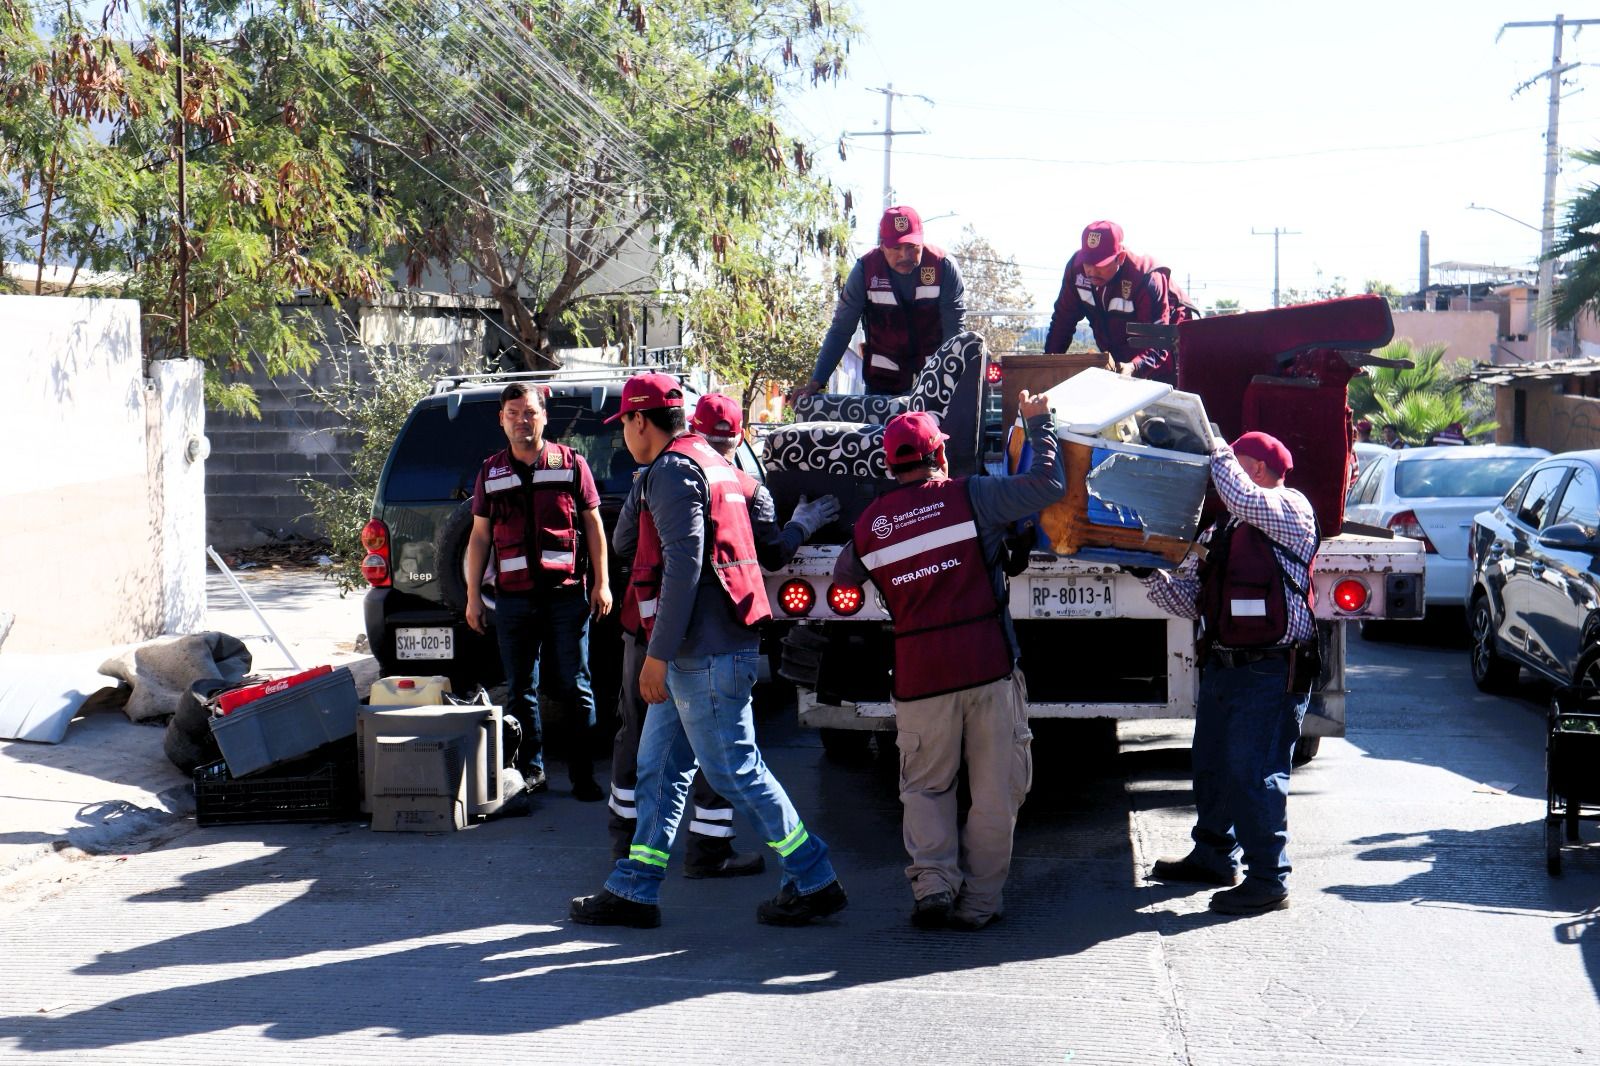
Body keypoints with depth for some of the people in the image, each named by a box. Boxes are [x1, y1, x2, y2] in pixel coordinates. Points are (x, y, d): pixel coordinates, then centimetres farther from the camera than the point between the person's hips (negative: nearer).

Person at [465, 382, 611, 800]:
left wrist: (601, 582, 0)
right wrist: (473, 595, 8)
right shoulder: (490, 473, 11)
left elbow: (593, 526, 6)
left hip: (566, 595, -2)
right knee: (520, 692, 5)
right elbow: (480, 536, 13)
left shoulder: (571, 465, 4)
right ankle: (531, 772, 14)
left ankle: (583, 776, 5)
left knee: (575, 688, 0)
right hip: (513, 598, 3)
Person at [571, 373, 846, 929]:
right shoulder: (713, 463, 19)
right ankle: (633, 890, 15)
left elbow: (683, 564, -21)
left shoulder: (672, 470, -12)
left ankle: (814, 882, 3)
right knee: (659, 769, 12)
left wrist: (659, 653, -19)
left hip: (702, 653, -10)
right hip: (695, 654, 10)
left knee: (734, 769, -4)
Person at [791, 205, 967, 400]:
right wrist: (816, 382, -15)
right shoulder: (866, 269, -13)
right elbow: (841, 330, -9)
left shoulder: (943, 266, -14)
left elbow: (955, 329, -14)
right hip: (883, 379, 0)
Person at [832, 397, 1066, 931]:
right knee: (996, 789, 8)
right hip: (988, 666, -2)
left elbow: (843, 575, 23)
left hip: (919, 676, 2)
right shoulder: (969, 496, -4)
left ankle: (933, 882, -3)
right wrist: (1038, 422, 14)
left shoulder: (870, 522, 5)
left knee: (925, 787, 15)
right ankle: (978, 901, 9)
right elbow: (1049, 483, 0)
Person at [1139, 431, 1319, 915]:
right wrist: (1150, 575, -3)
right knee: (1211, 766, 19)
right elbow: (1190, 599, 15)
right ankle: (1213, 856, 36)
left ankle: (1268, 880, -1)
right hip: (1222, 665, 9)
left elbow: (1246, 500, -27)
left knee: (1254, 776, -9)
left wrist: (1218, 455, -9)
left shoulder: (1291, 511, -6)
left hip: (1271, 671, -9)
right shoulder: (1218, 531, 17)